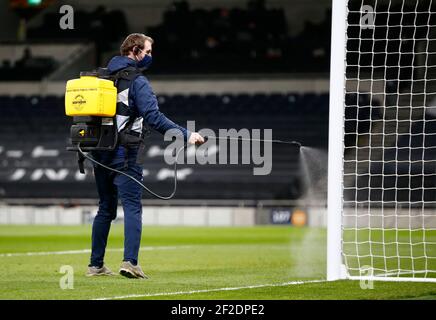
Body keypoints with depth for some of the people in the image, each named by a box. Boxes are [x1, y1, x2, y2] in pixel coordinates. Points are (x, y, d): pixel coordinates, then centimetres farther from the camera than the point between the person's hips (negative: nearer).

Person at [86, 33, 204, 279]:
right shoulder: (137, 81, -9)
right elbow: (154, 118, -19)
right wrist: (186, 135, -20)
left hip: (100, 153, 7)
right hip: (124, 154, -7)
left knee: (106, 209, 15)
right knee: (132, 207, -8)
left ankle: (96, 265, 16)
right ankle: (130, 261, -23)